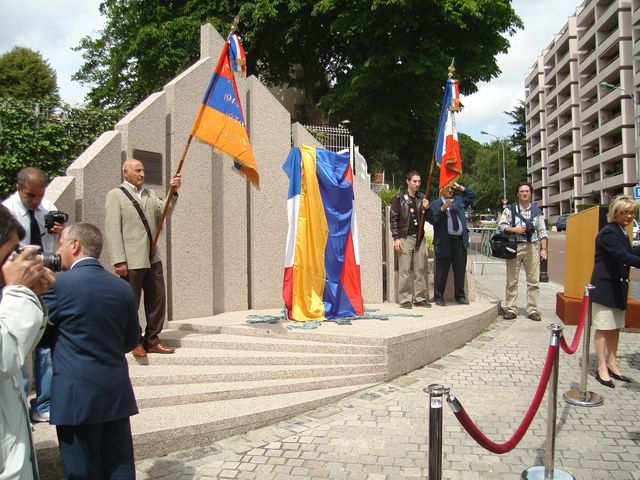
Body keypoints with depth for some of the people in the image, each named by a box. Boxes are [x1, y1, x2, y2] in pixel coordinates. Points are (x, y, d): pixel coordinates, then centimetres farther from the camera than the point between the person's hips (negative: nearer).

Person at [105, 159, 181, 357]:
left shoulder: (149, 193, 18)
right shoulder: (116, 195, -3)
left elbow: (163, 211, 7)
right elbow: (112, 229, -9)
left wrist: (173, 192, -6)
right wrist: (119, 261, -16)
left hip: (153, 259, 7)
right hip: (131, 261, -6)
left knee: (157, 300, 9)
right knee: (131, 303, 5)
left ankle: (152, 340, 21)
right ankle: (135, 342, 19)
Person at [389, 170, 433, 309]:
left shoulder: (422, 198, 13)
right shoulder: (399, 198, 1)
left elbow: (429, 219, 15)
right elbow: (393, 219, -2)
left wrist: (427, 209, -5)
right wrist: (396, 238, -9)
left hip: (420, 238, 4)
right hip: (405, 237, -4)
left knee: (420, 270, 6)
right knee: (404, 270, -4)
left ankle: (420, 297, 13)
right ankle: (405, 299, 2)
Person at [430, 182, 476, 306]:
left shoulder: (459, 200, 18)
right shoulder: (435, 204, 4)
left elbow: (472, 194, 21)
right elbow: (433, 219, -9)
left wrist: (459, 187, 13)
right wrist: (443, 208, -21)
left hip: (460, 240, 4)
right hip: (444, 241, -4)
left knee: (460, 270, 10)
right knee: (442, 271, 0)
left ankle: (460, 296, 22)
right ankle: (439, 297, 9)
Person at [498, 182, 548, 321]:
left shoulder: (537, 211, 11)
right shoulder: (510, 209, 5)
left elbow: (542, 232, 10)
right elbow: (501, 225, 1)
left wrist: (543, 249, 3)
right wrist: (514, 229, -14)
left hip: (532, 248, 2)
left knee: (533, 281, 3)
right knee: (512, 281, 2)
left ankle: (533, 310, 11)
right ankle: (511, 310, 9)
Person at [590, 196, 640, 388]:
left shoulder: (621, 232, 13)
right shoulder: (608, 233, -17)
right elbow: (623, 256, -27)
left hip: (618, 288, 9)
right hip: (604, 288, -9)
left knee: (615, 328, 14)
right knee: (603, 329, -2)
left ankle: (612, 365, 25)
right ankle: (602, 369, 6)